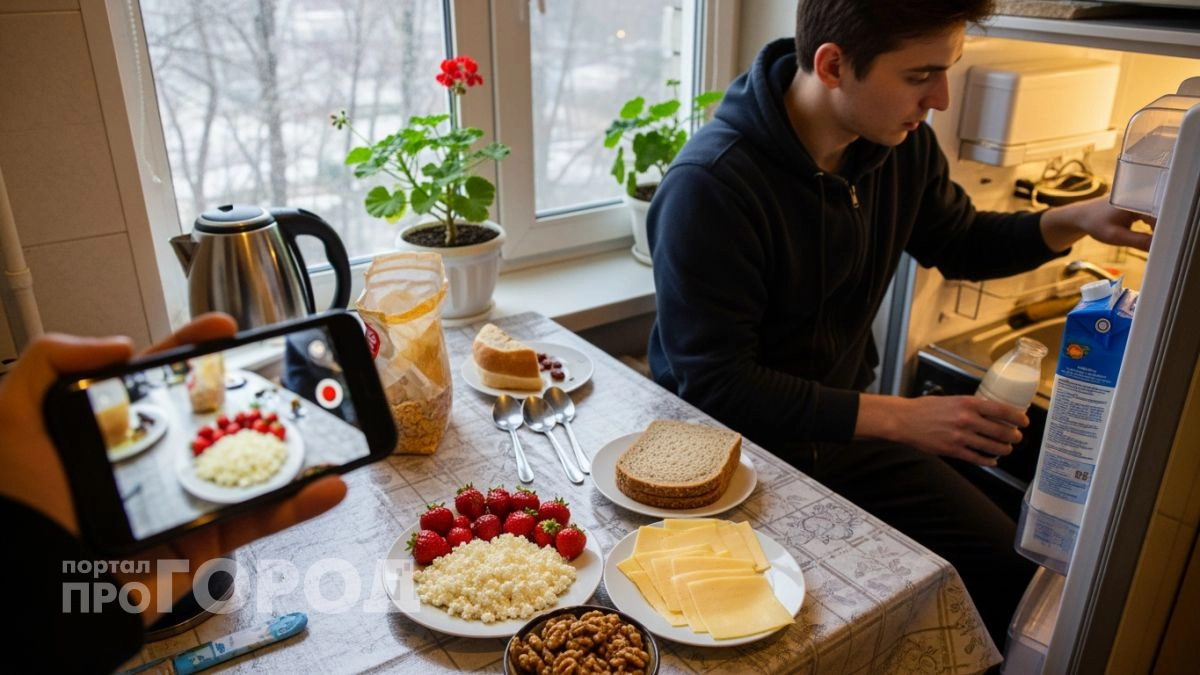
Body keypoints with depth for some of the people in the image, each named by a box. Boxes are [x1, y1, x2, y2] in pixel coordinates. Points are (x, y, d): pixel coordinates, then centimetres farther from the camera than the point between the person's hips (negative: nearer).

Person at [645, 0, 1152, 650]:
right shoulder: (709, 185, -26)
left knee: (1010, 573, 0)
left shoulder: (902, 142, -5)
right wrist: (900, 419, -27)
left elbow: (957, 243, 15)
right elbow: (715, 387, -25)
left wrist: (1073, 220, -4)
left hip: (842, 422, 6)